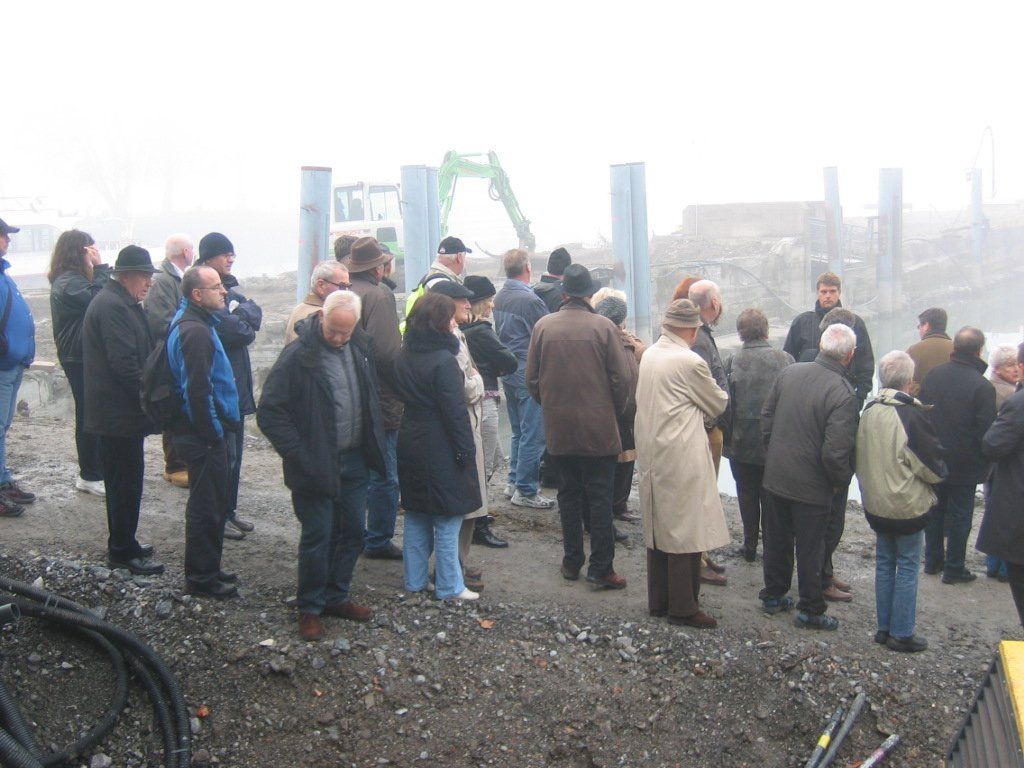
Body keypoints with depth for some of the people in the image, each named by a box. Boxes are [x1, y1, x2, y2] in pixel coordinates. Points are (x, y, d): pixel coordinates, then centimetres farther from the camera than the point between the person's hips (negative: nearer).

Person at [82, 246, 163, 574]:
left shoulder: (122, 303, 14)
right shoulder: (112, 307, -19)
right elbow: (124, 363, -25)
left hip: (118, 410, 10)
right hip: (119, 413, -10)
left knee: (122, 482, 18)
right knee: (126, 482, -2)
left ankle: (122, 544, 29)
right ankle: (123, 551, 8)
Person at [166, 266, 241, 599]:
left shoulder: (191, 324, 13)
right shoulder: (195, 332, -21)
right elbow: (198, 392, -26)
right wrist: (214, 433, -18)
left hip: (202, 433, 10)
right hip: (204, 436, -10)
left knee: (212, 503, 19)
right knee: (207, 507, 1)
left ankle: (207, 569, 31)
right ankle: (201, 578, 12)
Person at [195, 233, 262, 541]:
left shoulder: (227, 286, 14)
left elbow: (255, 315, 5)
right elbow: (235, 331, -22)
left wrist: (240, 314, -12)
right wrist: (246, 325, -4)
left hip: (236, 381, 9)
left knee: (234, 449, 15)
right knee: (224, 453, -3)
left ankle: (229, 511, 24)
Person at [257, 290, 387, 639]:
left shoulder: (360, 348, 3)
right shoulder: (298, 356, -16)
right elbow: (269, 413, -15)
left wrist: (373, 446, 11)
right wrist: (299, 455, -18)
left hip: (355, 461, 6)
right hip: (317, 465, -6)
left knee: (352, 531, 13)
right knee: (317, 536, 2)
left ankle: (337, 597, 29)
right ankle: (310, 607, 17)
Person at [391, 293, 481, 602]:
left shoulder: (403, 356, 5)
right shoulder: (444, 361, -18)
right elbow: (455, 411, -18)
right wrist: (466, 450, -13)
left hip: (410, 445, 8)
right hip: (441, 449, -8)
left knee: (416, 516, 16)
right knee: (447, 520, 1)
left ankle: (415, 580, 23)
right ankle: (449, 587, 7)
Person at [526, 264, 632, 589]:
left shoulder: (543, 326, -3)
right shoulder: (603, 326, -9)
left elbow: (531, 379, 3)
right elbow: (622, 379, -8)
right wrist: (615, 412, 9)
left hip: (558, 429, 3)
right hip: (599, 428, -3)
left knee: (568, 495, 13)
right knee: (600, 498, 3)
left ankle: (572, 562, 21)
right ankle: (601, 568, 5)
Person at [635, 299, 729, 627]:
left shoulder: (649, 354, 6)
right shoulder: (690, 362, -16)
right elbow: (718, 404, -2)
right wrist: (701, 411, 20)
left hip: (652, 453, 8)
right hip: (681, 457, -8)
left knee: (659, 527, 15)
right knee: (685, 531, 0)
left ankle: (658, 600, 24)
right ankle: (683, 607, 7)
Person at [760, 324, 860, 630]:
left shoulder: (788, 372, -5)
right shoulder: (844, 394, -22)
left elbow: (766, 419, 4)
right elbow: (836, 453, -24)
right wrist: (841, 481, -5)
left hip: (776, 476, 5)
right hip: (812, 486, -5)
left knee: (776, 539, 19)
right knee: (810, 547, 10)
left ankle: (773, 596, 34)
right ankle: (810, 610, 22)